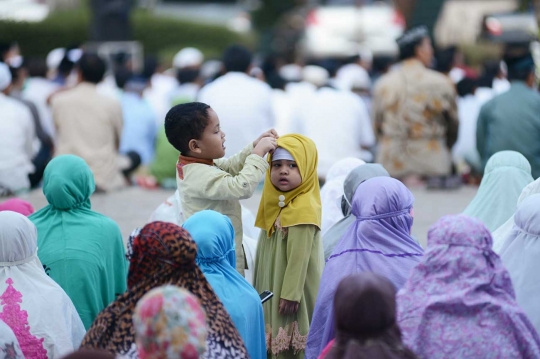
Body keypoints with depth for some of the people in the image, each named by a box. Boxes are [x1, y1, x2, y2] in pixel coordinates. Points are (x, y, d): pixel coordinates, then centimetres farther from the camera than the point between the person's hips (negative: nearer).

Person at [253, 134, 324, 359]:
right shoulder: (276, 203, 8)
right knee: (275, 340, 13)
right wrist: (260, 289, 17)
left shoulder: (303, 209, -20)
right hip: (272, 287, 9)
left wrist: (290, 294, -21)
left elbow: (299, 258, -21)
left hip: (292, 289, -9)